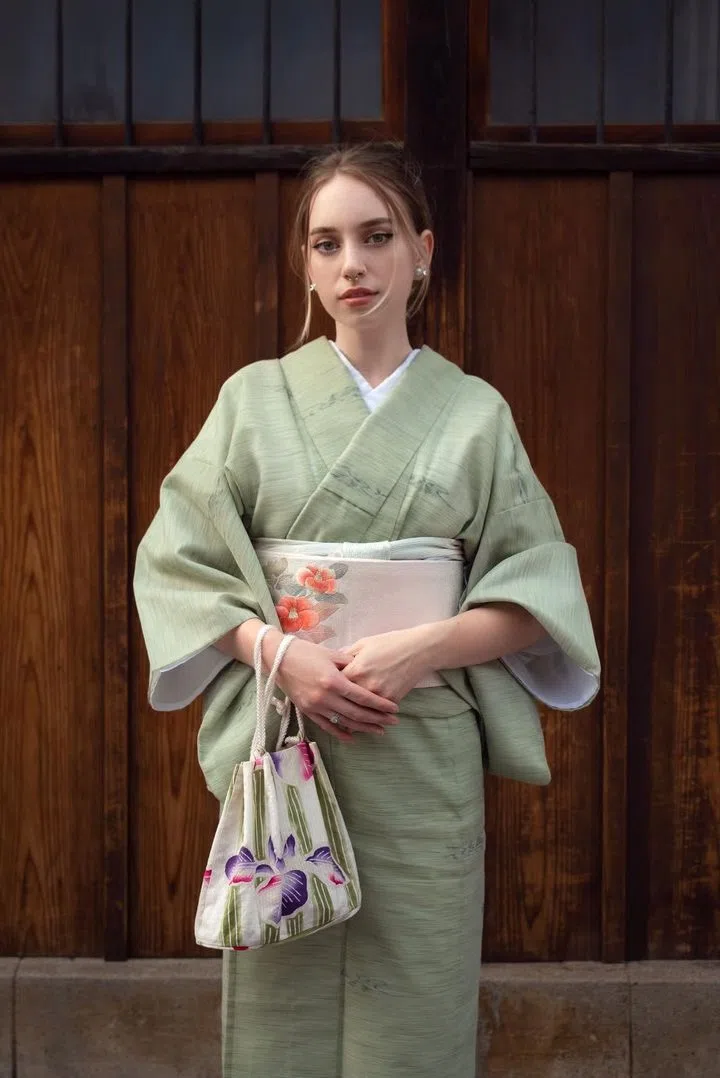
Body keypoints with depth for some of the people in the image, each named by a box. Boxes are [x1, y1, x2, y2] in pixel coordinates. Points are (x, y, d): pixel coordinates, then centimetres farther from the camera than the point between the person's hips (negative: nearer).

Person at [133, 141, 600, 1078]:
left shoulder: (476, 413, 4)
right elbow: (178, 560, 2)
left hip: (424, 751, 0)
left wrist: (426, 646, -14)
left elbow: (538, 588, 3)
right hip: (280, 743, 0)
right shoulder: (256, 396, 4)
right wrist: (279, 652, -14)